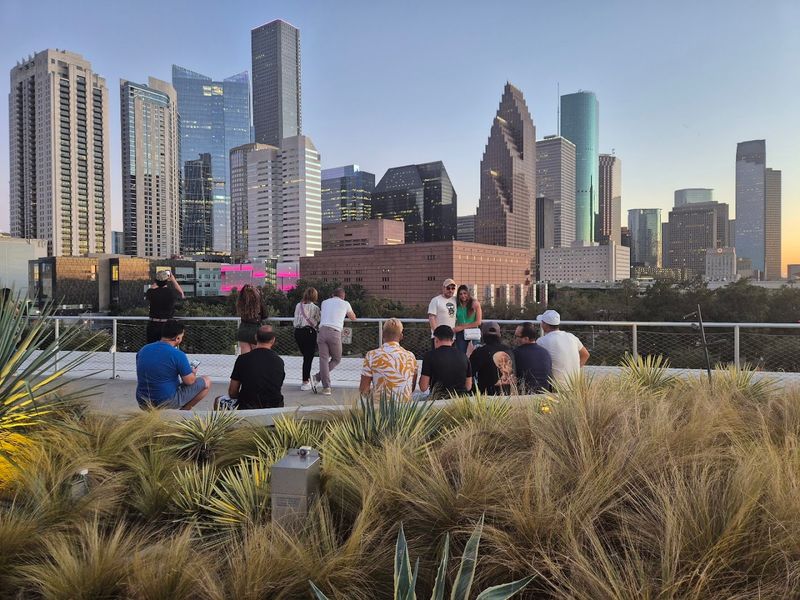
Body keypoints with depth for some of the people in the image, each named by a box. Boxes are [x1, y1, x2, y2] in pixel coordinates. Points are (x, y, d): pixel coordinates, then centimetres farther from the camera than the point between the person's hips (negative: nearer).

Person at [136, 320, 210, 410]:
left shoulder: (142, 351, 3)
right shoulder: (178, 355, -18)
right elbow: (189, 381, -11)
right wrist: (193, 373, 13)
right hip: (166, 402, -7)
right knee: (206, 381, 4)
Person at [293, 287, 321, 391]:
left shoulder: (298, 306, 9)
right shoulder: (315, 308, -5)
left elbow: (296, 320, 9)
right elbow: (318, 323, -3)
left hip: (297, 332, 5)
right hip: (309, 332, -5)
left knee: (306, 356, 19)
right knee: (308, 358, 0)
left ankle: (307, 378, 30)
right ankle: (305, 382, -2)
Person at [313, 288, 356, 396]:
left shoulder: (325, 302, 23)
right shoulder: (345, 304, 15)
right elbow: (353, 318, 31)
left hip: (322, 331, 3)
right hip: (334, 333, -3)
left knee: (324, 359, 2)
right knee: (336, 359, 12)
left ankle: (326, 387, -8)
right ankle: (317, 378, -4)